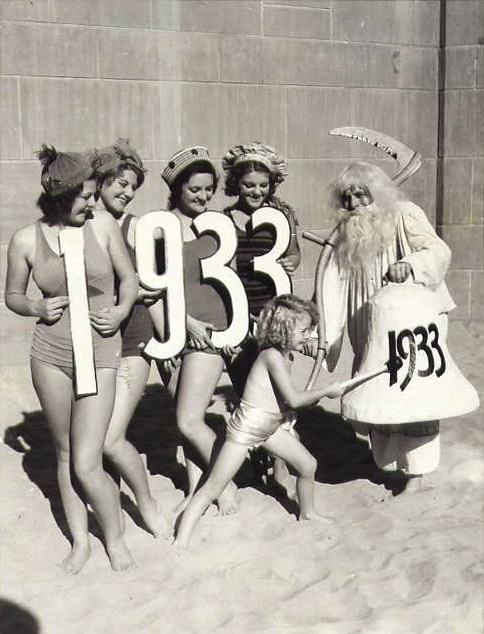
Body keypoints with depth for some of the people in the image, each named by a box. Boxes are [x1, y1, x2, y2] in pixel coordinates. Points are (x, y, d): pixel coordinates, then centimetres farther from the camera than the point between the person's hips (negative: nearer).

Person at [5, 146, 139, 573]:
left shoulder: (104, 227, -4)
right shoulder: (26, 241, -3)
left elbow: (129, 278, 8)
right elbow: (12, 295, 10)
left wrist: (122, 310, -10)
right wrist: (37, 308, -11)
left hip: (100, 354, -2)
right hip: (49, 354, 2)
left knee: (87, 465, -6)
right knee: (65, 453, 14)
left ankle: (115, 536, 20)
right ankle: (80, 540, 32)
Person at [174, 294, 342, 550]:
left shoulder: (284, 356, 6)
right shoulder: (273, 356, -23)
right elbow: (293, 399, -24)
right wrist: (326, 391, -14)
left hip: (271, 428, 10)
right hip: (245, 429, -10)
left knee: (308, 464, 15)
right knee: (214, 487, -9)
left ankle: (307, 513, 41)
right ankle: (181, 541, -6)